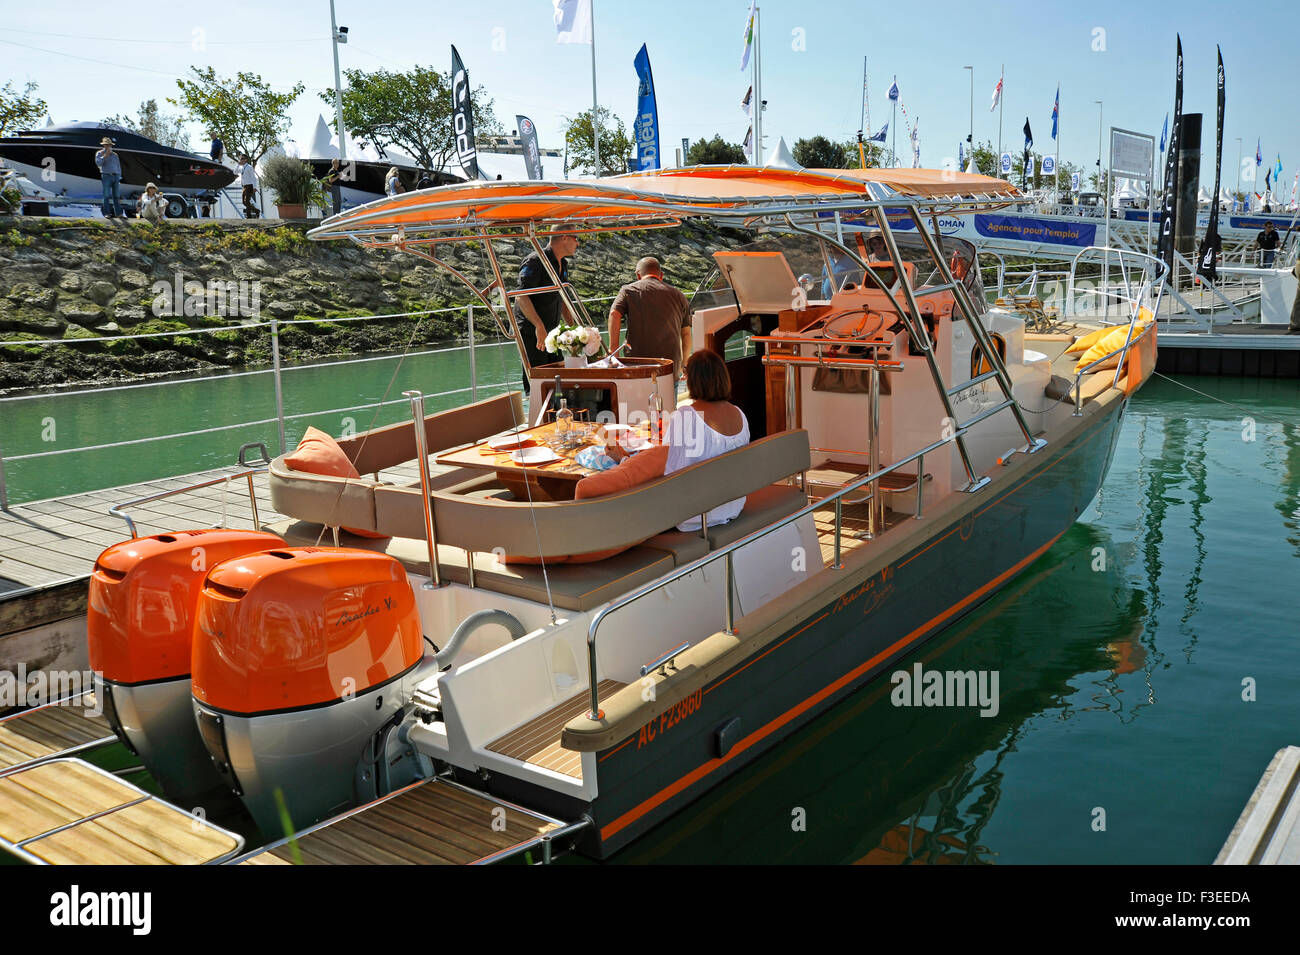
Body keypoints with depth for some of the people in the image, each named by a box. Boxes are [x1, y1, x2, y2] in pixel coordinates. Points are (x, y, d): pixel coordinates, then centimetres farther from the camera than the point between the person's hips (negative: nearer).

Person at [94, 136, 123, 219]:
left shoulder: (115, 155, 18)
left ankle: (119, 213, 0)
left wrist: (119, 178, 12)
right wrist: (105, 155, -10)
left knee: (117, 196, 1)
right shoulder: (100, 153, 8)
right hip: (106, 176, -4)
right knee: (107, 195, -8)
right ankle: (107, 213, -10)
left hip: (115, 176, 4)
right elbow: (98, 163, -8)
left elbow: (118, 167, 20)